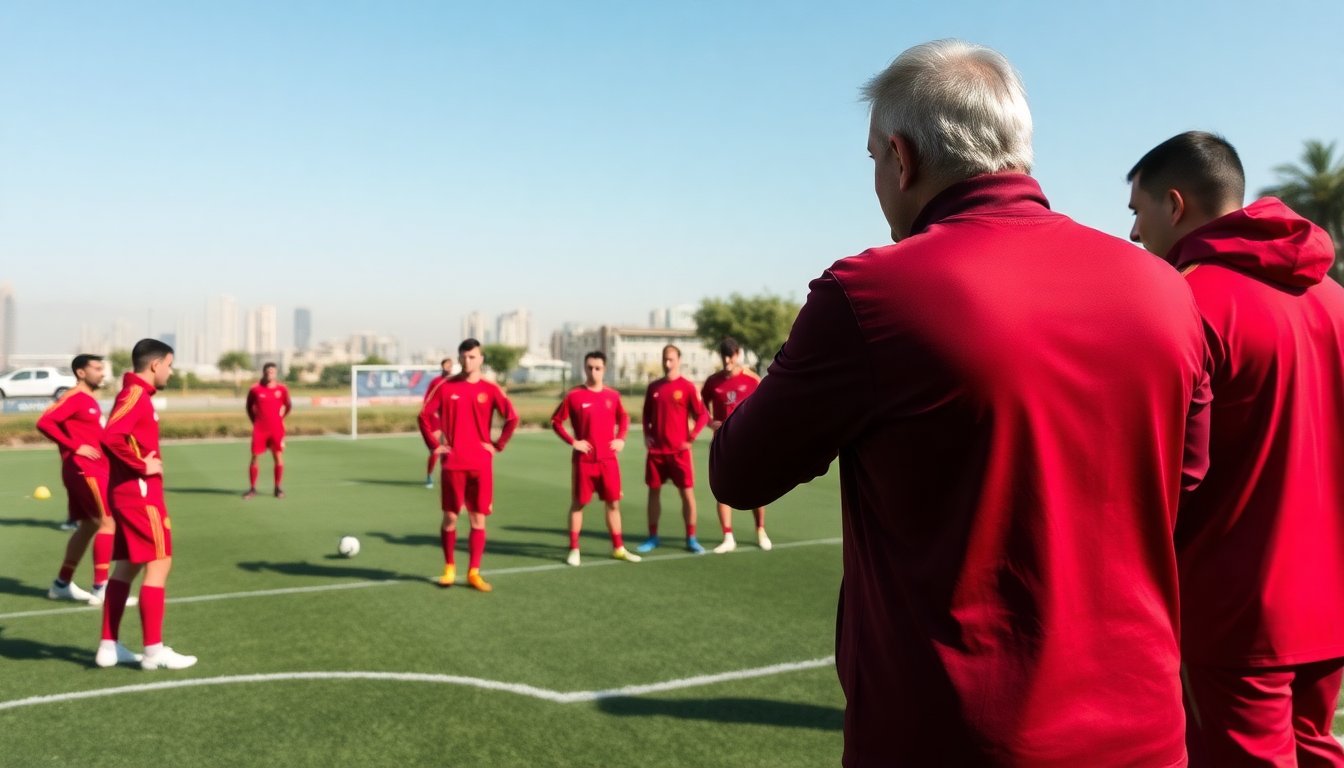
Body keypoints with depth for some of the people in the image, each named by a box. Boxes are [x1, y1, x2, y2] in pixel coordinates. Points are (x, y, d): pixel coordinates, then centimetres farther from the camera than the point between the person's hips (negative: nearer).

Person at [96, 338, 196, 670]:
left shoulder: (137, 395, 15)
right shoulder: (135, 394, -15)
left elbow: (125, 440, 18)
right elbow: (111, 438, -28)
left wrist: (146, 463, 7)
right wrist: (143, 466, -20)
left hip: (127, 494, 10)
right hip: (140, 495, -10)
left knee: (126, 567, 13)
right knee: (158, 564, -6)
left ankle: (109, 647, 19)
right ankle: (154, 651, -1)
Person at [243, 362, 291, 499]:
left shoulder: (282, 389, 0)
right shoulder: (255, 389, -1)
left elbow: (288, 406, 13)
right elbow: (249, 407, 11)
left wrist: (280, 418, 10)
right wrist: (254, 421, 6)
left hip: (277, 429, 0)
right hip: (259, 429, 0)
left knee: (278, 457, -1)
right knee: (255, 457, -1)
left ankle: (278, 488, 10)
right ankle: (252, 488, 9)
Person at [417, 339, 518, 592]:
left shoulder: (490, 389, 1)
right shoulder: (446, 387, 2)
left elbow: (512, 418, 0)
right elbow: (425, 415, 6)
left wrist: (497, 446, -4)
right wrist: (434, 445, 0)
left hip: (481, 464, 0)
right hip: (453, 463, 0)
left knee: (478, 519, 1)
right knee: (450, 517, 5)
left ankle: (474, 572, 10)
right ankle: (449, 568, 21)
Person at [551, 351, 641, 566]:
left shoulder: (613, 395, 5)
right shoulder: (574, 395, -6)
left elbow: (623, 418, 20)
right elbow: (556, 421, -2)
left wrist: (621, 438, 4)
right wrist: (572, 441, -11)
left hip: (608, 459, 3)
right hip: (584, 460, -3)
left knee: (613, 503, 8)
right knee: (578, 503, 4)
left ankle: (618, 548, 19)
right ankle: (574, 550, 13)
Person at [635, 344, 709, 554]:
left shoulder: (687, 387, -5)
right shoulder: (654, 387, 8)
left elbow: (702, 415, -5)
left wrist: (691, 438, -11)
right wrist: (647, 435, 3)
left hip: (679, 450, -4)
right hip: (656, 450, 4)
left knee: (687, 492, -1)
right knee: (654, 491, 8)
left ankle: (691, 539, 9)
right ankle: (653, 537, 19)